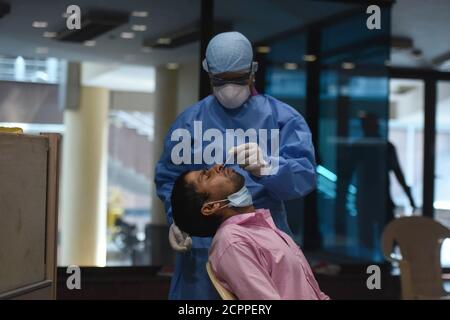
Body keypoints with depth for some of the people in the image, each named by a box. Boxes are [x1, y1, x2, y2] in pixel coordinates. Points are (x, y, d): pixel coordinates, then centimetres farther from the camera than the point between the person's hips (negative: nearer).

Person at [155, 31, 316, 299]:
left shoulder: (283, 118, 0)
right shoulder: (189, 121, 8)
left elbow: (305, 175, -13)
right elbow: (168, 177, 13)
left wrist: (266, 167, -33)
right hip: (203, 245, 2)